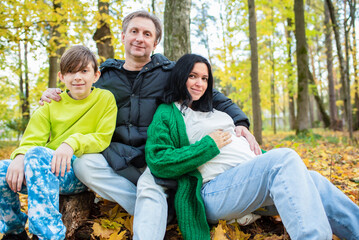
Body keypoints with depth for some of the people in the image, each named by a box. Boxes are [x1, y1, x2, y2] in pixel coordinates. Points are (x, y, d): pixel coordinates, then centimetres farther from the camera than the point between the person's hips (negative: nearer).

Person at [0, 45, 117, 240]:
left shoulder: (105, 98, 2)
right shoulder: (51, 104, 11)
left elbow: (103, 139, -5)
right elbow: (32, 139, 2)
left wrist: (73, 143, -23)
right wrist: (20, 156, -21)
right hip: (47, 170, 5)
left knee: (37, 154, -31)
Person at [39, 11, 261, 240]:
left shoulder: (170, 72, 7)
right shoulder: (105, 75, 13)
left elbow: (213, 97, 6)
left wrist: (239, 122, -10)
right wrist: (56, 96, 5)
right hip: (119, 159, 3)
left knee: (150, 186, -33)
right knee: (84, 163, -24)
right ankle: (154, 211, -20)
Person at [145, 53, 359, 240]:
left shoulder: (213, 112, 27)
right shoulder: (167, 114, 3)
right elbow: (157, 163, -11)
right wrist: (209, 145, -10)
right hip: (215, 191, -8)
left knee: (312, 180, -13)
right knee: (285, 157, -28)